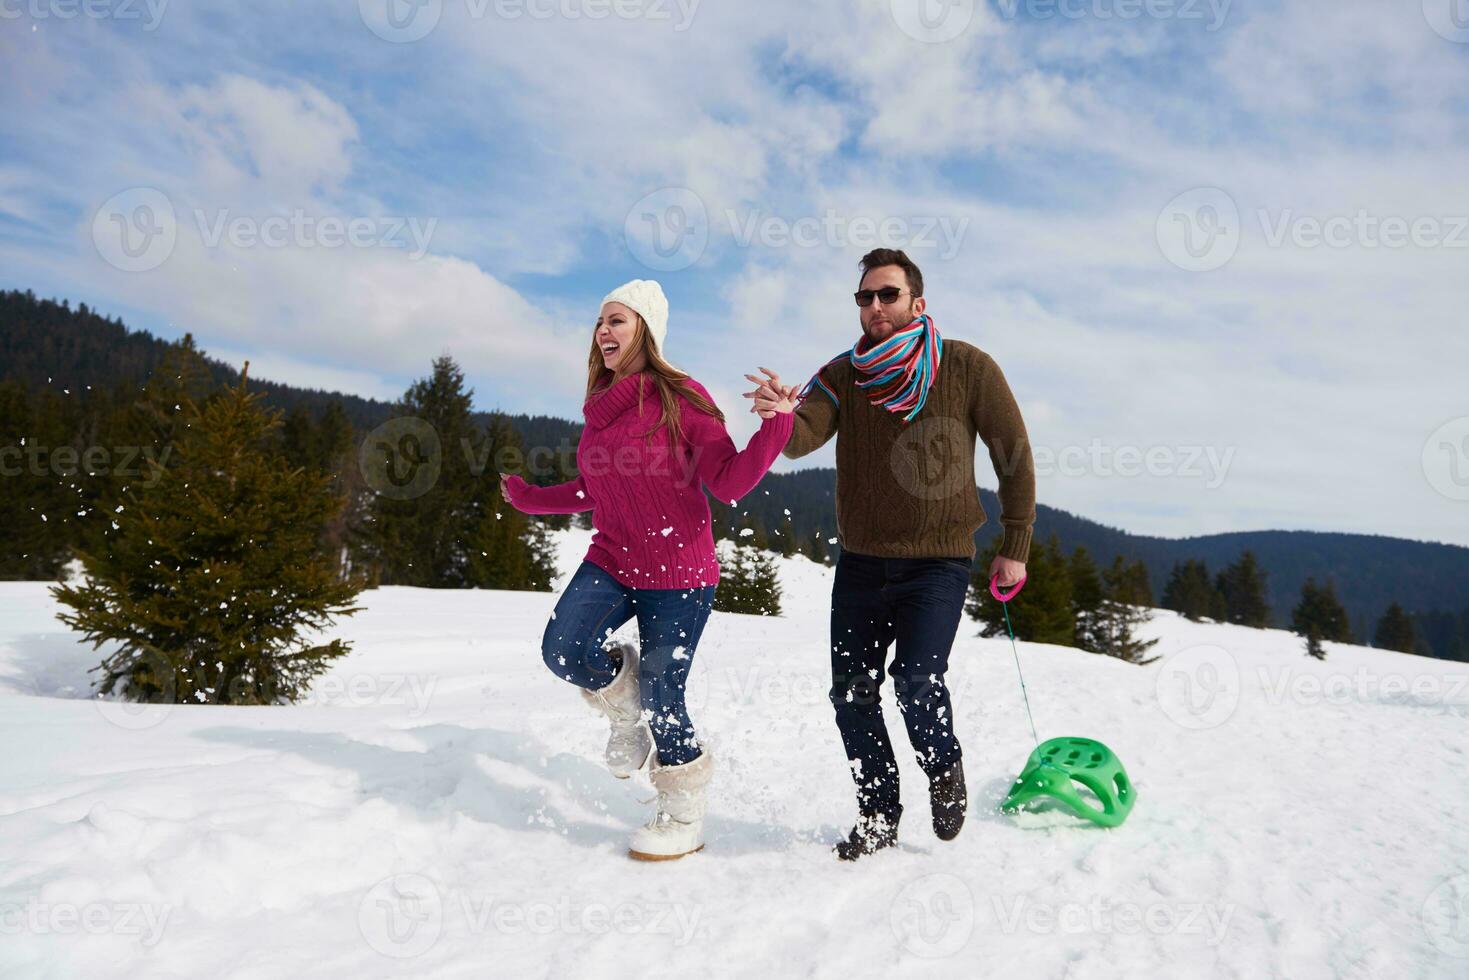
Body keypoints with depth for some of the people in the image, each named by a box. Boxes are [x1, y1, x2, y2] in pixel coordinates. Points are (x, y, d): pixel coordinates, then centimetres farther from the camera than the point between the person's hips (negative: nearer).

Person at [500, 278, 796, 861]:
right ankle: (628, 704, 16)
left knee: (661, 695, -2)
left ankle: (684, 816, 24)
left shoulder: (681, 398, -11)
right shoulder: (601, 407, 8)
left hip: (678, 573, -5)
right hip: (611, 561, 6)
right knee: (562, 649, -18)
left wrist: (775, 425, -29)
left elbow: (729, 482, -16)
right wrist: (529, 498, 27)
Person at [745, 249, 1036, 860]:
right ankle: (878, 815, 27)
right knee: (852, 692, 5)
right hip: (861, 560, 4)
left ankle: (945, 770, 15)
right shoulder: (843, 374, 0)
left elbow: (1014, 457, 0)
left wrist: (1015, 548, -1)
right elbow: (801, 441, -16)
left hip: (938, 559, -3)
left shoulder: (968, 369, -6)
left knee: (915, 677, -19)